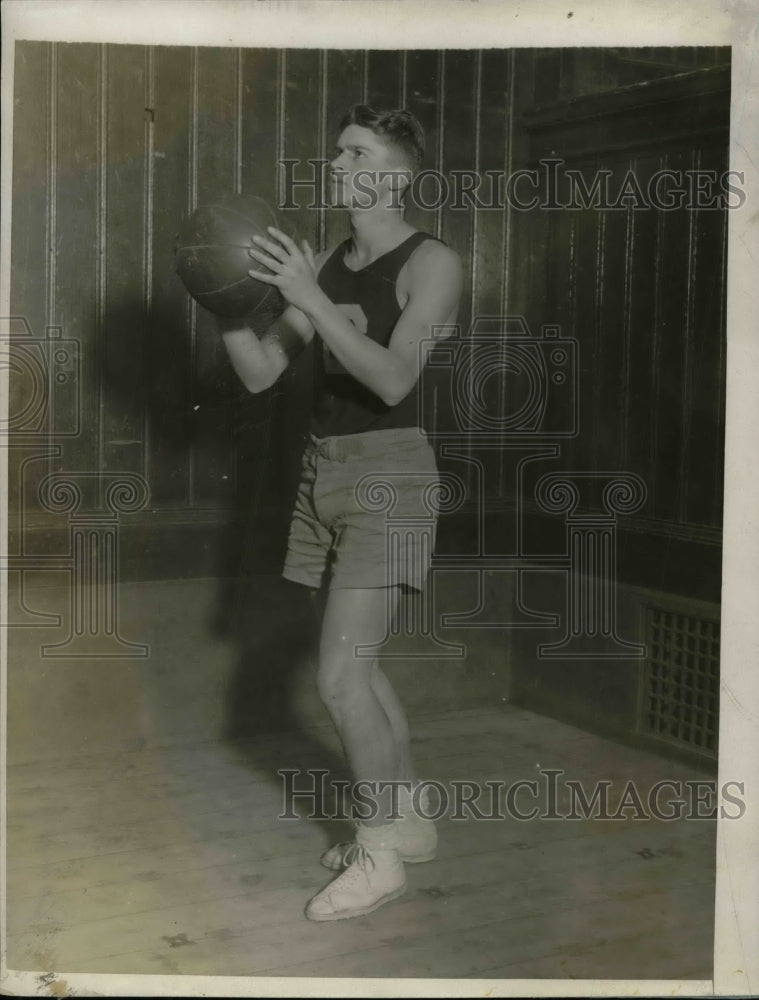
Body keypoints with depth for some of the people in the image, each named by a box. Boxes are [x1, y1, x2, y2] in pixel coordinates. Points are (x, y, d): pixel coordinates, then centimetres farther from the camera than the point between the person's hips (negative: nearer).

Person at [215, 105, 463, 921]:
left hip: (389, 473, -8)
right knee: (357, 665, 14)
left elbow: (394, 380, -23)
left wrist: (308, 299, -28)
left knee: (337, 676, -11)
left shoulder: (433, 264, -10)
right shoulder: (323, 267, 12)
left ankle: (378, 855, 6)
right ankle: (409, 822, 30)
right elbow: (258, 374, 7)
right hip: (325, 471, 8)